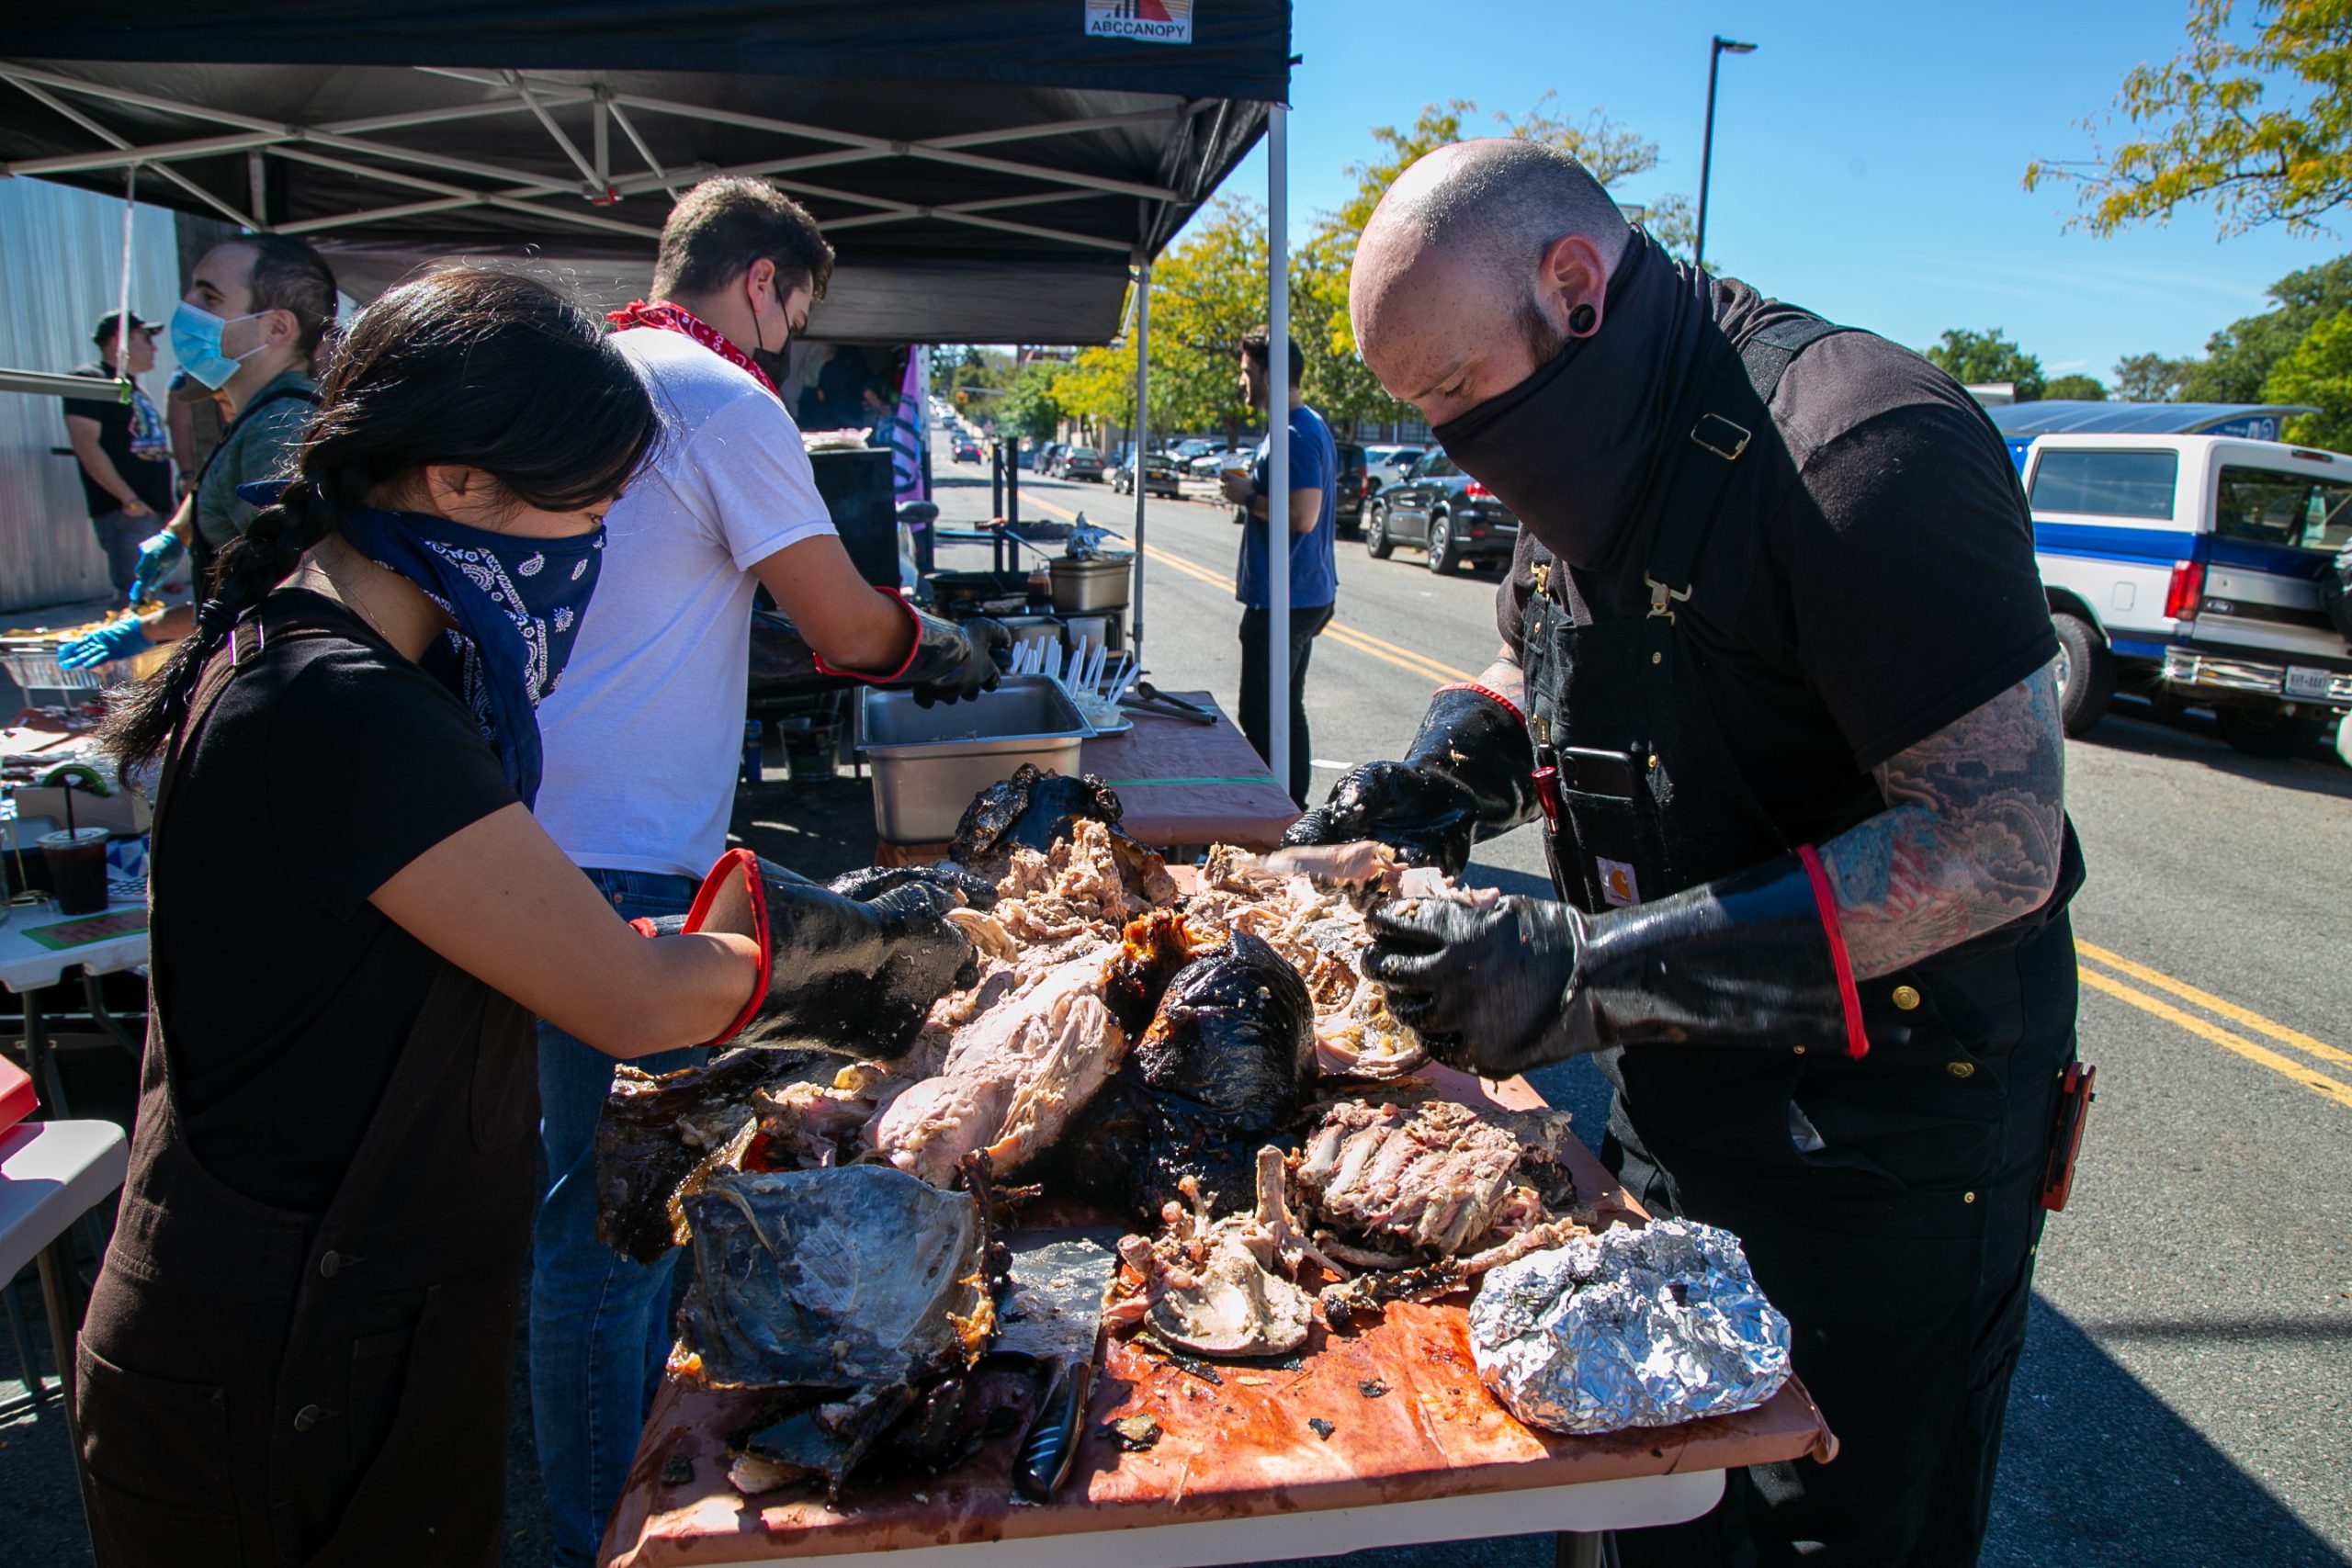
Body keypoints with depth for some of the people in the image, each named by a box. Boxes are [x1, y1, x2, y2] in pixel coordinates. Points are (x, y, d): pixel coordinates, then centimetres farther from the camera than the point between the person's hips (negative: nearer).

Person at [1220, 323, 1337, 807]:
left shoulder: (1295, 434, -19)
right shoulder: (1311, 426, 15)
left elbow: (1301, 517, -27)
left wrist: (1248, 496, -14)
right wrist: (1251, 502, 11)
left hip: (1285, 600, -11)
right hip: (1307, 595, 11)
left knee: (1262, 717, -4)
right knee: (1285, 709, 17)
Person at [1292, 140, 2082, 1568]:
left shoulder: (1862, 451, -25)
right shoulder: (1595, 461, 4)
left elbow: (1996, 844, -28)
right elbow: (1530, 673, 19)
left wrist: (1596, 971, -32)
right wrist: (1420, 791, -2)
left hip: (1886, 1137, -7)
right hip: (1672, 1113, 8)